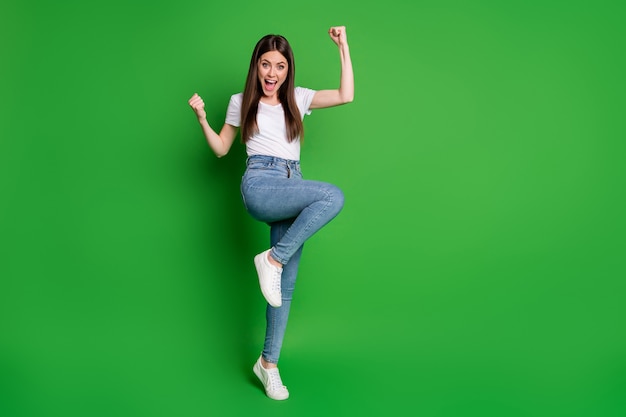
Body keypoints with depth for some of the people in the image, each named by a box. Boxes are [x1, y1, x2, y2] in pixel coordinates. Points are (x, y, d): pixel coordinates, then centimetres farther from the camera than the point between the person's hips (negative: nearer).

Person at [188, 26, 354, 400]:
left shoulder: (298, 98, 18)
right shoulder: (242, 102, 13)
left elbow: (346, 96, 8)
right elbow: (221, 149, 17)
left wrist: (343, 46, 8)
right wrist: (202, 118, 2)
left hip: (292, 189, 4)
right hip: (260, 185, -4)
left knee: (287, 283, 0)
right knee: (333, 196, -31)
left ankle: (269, 363, 10)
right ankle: (272, 259, -20)